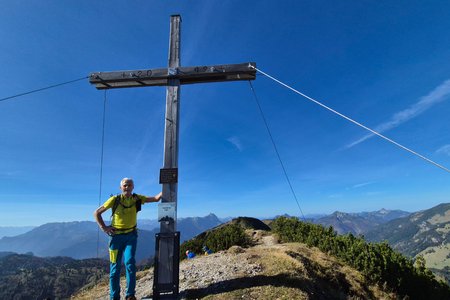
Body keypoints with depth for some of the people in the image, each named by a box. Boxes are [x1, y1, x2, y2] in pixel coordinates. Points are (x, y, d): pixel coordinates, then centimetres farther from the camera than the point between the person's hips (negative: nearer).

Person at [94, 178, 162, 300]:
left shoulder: (137, 198, -4)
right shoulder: (115, 199, -8)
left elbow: (156, 198, -11)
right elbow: (97, 213, 1)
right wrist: (104, 227, -7)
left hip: (131, 235, 0)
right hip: (116, 236, 0)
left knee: (130, 262, -12)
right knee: (115, 267, 7)